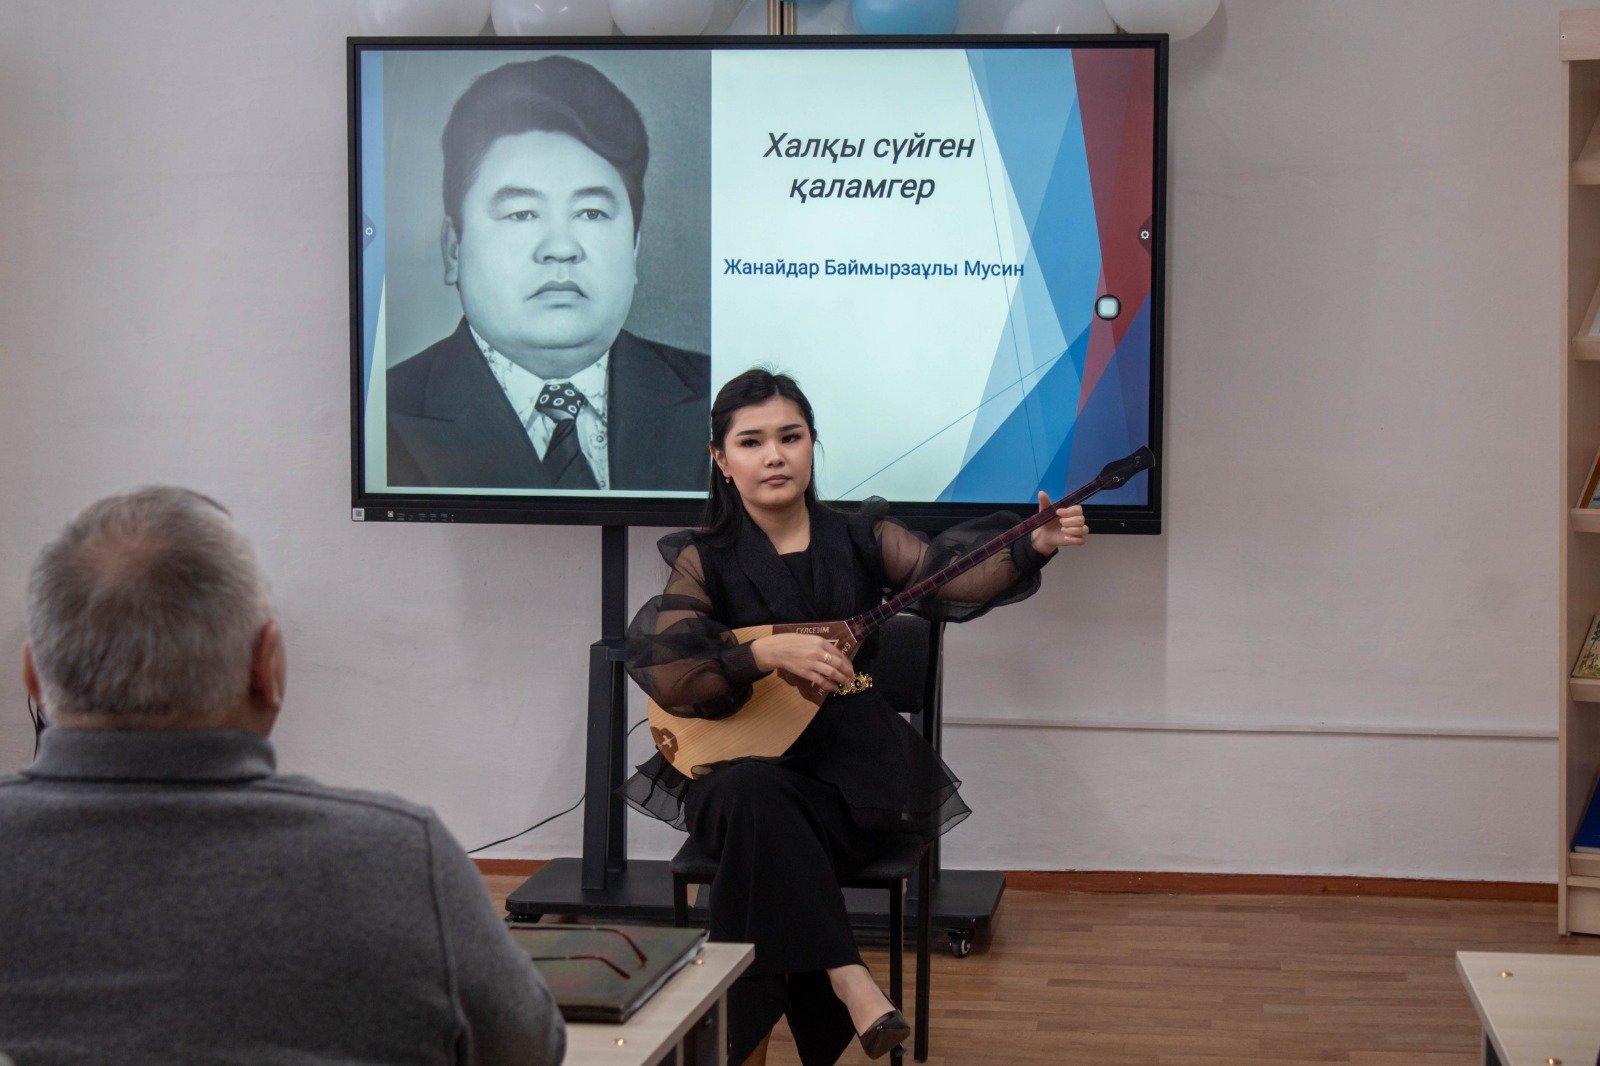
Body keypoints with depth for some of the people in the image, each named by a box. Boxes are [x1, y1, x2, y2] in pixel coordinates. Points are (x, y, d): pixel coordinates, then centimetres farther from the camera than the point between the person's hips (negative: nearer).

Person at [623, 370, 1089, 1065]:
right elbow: (659, 664, -13)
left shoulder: (860, 537, 5)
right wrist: (768, 653, -27)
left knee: (762, 835, -31)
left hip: (854, 773, 0)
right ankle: (845, 976, -32)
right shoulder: (704, 559, 2)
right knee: (754, 796, -36)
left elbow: (948, 573, -12)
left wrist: (1035, 545, -30)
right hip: (742, 767, 0)